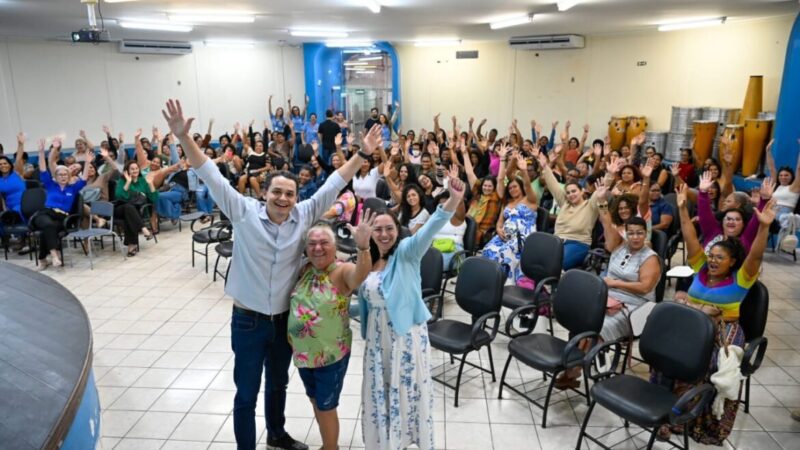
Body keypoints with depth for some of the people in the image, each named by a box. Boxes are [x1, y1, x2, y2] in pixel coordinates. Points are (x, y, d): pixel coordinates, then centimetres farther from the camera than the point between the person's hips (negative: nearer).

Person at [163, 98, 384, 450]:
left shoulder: (304, 216, -7)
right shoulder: (244, 212, -13)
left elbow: (333, 185, -6)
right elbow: (212, 177, -17)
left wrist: (363, 154, -10)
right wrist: (183, 137, -25)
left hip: (285, 319, 4)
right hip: (248, 321, -3)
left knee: (278, 383, 25)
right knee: (247, 392, 11)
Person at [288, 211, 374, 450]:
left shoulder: (342, 272, -21)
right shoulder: (305, 269, -3)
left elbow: (361, 273, -45)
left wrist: (362, 245, -62)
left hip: (331, 356, -6)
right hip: (302, 352, 6)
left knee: (326, 407, 11)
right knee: (316, 402, 24)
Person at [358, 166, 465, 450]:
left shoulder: (406, 252, -12)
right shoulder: (367, 262, 4)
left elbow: (428, 231, -32)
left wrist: (453, 202, -48)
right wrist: (365, 332, 16)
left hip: (407, 333, -5)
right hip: (378, 336, 5)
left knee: (410, 390, 7)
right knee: (381, 392, 17)